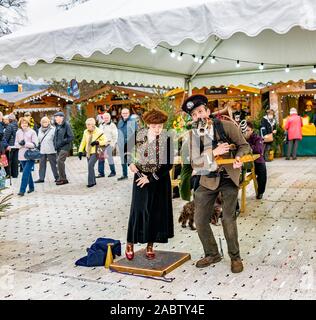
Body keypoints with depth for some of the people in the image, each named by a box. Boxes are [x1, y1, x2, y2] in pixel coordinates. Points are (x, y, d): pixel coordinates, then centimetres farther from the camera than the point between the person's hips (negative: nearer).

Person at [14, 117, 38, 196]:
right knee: (27, 172, 15)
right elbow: (16, 144, 8)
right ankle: (31, 187, 29)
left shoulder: (32, 132, -4)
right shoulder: (18, 132, 7)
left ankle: (22, 190, -12)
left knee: (26, 172, -12)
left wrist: (25, 144, -19)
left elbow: (35, 144, -9)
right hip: (22, 155, 4)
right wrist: (20, 144, -12)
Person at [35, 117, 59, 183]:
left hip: (51, 150, -5)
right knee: (42, 164, 8)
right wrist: (38, 147, 17)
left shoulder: (53, 129, -7)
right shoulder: (40, 130, 11)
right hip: (42, 151, 5)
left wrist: (56, 147, -10)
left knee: (53, 164, 2)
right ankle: (41, 178, 15)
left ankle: (57, 177, 11)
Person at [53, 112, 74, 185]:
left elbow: (71, 137, -14)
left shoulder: (66, 125, -10)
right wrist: (55, 144, 8)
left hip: (65, 147, -8)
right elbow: (55, 136, 23)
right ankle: (62, 178, 19)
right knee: (59, 162, 9)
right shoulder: (57, 126, 12)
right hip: (58, 148, 8)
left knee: (60, 160, -17)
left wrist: (62, 142, -17)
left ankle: (63, 179, -9)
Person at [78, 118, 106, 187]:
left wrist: (97, 142, -22)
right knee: (90, 166, 10)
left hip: (95, 152, -6)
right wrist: (80, 151, 6)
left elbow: (104, 141, -5)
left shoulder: (99, 132, -12)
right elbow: (83, 142, 11)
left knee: (90, 165, -20)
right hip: (88, 152, 6)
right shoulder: (86, 132, 3)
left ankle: (91, 182, -14)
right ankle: (93, 181, 24)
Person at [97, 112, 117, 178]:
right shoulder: (101, 125, 19)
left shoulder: (112, 125, -1)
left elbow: (115, 136, -5)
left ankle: (113, 172, 8)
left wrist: (113, 144, -12)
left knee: (109, 157, -7)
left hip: (109, 144, -6)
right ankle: (101, 173, 7)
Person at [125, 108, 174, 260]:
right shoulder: (139, 135, -6)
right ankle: (130, 243, 14)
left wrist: (150, 178, -14)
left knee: (157, 212, 5)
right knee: (138, 211, 0)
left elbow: (169, 164, -12)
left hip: (159, 180, 0)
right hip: (140, 177, 0)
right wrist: (130, 162, -3)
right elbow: (126, 147, 13)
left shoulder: (167, 139, -11)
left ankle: (150, 246, 18)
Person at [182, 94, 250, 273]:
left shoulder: (227, 126, -10)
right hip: (208, 180, 3)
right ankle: (212, 254, 24)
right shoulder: (193, 135, -5)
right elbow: (194, 163, -11)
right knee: (200, 220, 2)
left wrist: (238, 158, -23)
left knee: (228, 219, -2)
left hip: (229, 178, -2)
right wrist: (214, 153, -25)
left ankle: (235, 257, 20)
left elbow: (244, 145, -2)